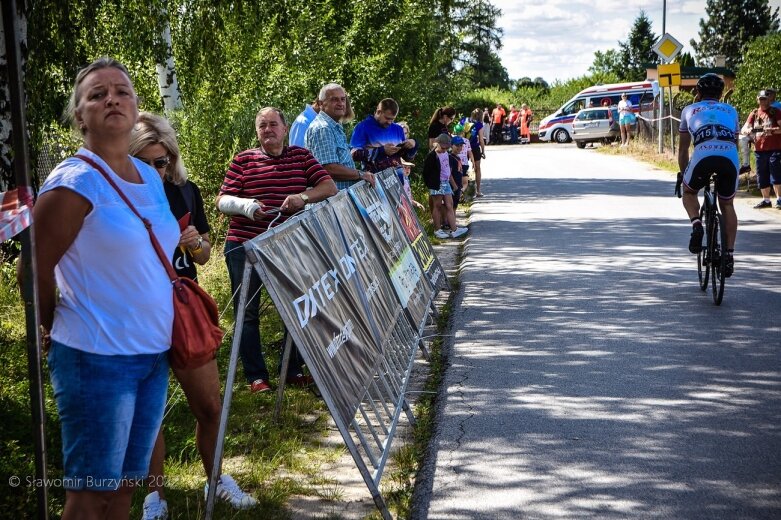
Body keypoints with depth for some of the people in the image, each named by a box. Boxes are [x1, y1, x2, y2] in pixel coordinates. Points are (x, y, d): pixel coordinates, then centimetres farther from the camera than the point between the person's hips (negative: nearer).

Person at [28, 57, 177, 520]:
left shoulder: (151, 178, 10)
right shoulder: (74, 182, -14)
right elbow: (35, 269, -10)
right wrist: (54, 330, 1)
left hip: (154, 354, 7)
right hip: (97, 359, -7)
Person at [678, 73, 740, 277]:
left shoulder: (689, 110, 28)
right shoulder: (731, 111, 32)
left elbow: (683, 149, 32)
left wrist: (683, 174, 44)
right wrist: (729, 169, 53)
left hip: (703, 156, -2)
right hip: (730, 159, 2)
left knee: (689, 192, 28)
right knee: (727, 205, 23)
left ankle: (696, 224, 2)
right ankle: (729, 254, 15)